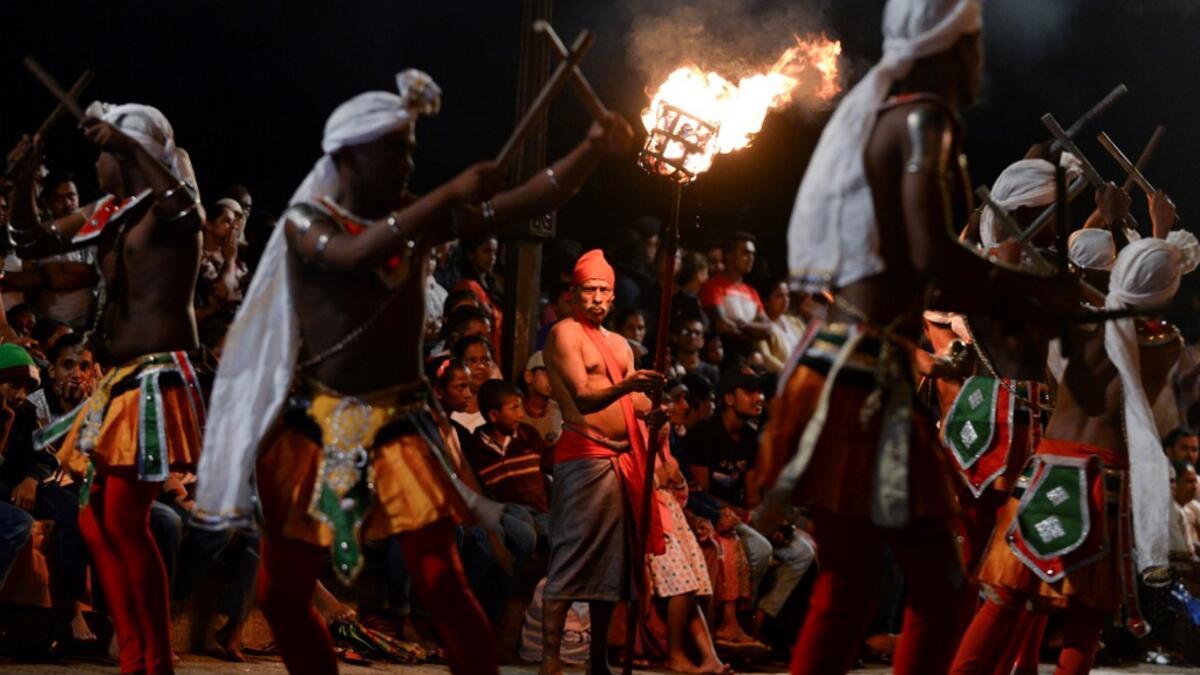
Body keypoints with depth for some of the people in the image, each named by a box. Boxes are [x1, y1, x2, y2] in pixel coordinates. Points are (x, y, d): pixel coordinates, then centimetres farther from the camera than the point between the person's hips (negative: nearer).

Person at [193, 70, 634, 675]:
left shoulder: (417, 217, 4)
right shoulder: (305, 223, -6)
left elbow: (526, 204, -1)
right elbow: (355, 254, -29)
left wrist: (592, 151, -14)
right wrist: (450, 195, -31)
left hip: (399, 423, 1)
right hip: (315, 425, -1)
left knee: (441, 583, -12)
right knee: (280, 594, 5)